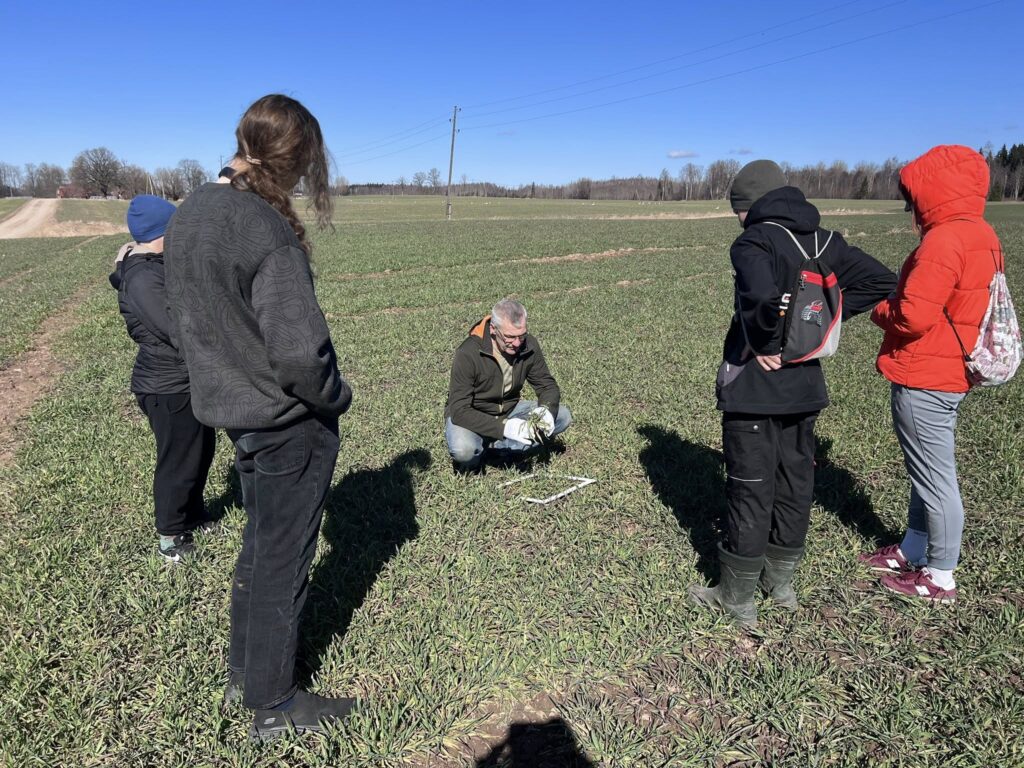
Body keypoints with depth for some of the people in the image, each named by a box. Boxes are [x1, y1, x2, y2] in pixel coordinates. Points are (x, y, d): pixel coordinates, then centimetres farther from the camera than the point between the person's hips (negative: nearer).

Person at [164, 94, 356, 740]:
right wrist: (337, 398, -9)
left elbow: (192, 319, 10)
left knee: (258, 545, 25)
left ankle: (243, 671, 43)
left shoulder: (189, 214, 2)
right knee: (282, 563, 9)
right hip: (290, 424, -8)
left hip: (232, 409, 8)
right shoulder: (267, 230, -25)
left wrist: (230, 381, 16)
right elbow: (299, 351, -28)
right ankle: (274, 705, 29)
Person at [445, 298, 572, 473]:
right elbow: (460, 410, -29)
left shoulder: (528, 345, -13)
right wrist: (504, 427, -40)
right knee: (463, 449, -38)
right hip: (472, 417, -5)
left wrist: (546, 411, -26)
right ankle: (469, 460, 0)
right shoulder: (468, 353, -28)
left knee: (563, 416, -12)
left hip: (509, 411, 5)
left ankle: (496, 446, -9)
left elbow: (547, 384, -2)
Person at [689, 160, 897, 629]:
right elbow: (881, 282, 7)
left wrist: (765, 345, -17)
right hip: (804, 385, 7)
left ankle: (737, 600, 16)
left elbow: (764, 299, -35)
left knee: (749, 491, 3)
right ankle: (781, 582, 33)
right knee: (795, 483, 18)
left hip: (753, 389, -7)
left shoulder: (753, 243, -16)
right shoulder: (823, 241, 6)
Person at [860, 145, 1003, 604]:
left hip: (924, 381, -10)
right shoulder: (982, 237, 9)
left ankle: (940, 578, 18)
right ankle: (912, 551, 36)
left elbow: (912, 318, -25)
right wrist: (894, 302, 6)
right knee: (927, 471, 20)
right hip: (949, 374, 10)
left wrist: (879, 310, -5)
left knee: (935, 478, 3)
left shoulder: (944, 240, -21)